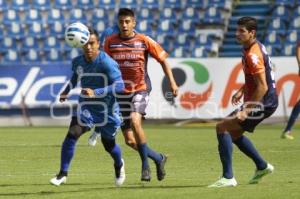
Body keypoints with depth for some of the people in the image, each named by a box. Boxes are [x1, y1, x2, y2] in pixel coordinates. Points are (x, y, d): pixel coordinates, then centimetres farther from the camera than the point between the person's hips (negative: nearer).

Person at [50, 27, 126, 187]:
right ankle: (63, 174, -14)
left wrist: (96, 93, -42)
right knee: (72, 134, -20)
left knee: (108, 144, 14)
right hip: (86, 107, 3)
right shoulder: (77, 62, -5)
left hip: (106, 108, -3)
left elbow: (120, 85, -33)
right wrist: (66, 90, 5)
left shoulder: (106, 62, -25)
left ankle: (119, 165, 50)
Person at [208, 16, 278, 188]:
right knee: (233, 132, 22)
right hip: (268, 102, 10)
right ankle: (262, 166, 31)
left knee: (222, 127, -14)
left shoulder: (253, 55, -23)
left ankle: (228, 178, -15)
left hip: (263, 103, -10)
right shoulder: (254, 47, 8)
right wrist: (242, 91, 19)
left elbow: (262, 87, -27)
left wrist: (246, 111, -27)